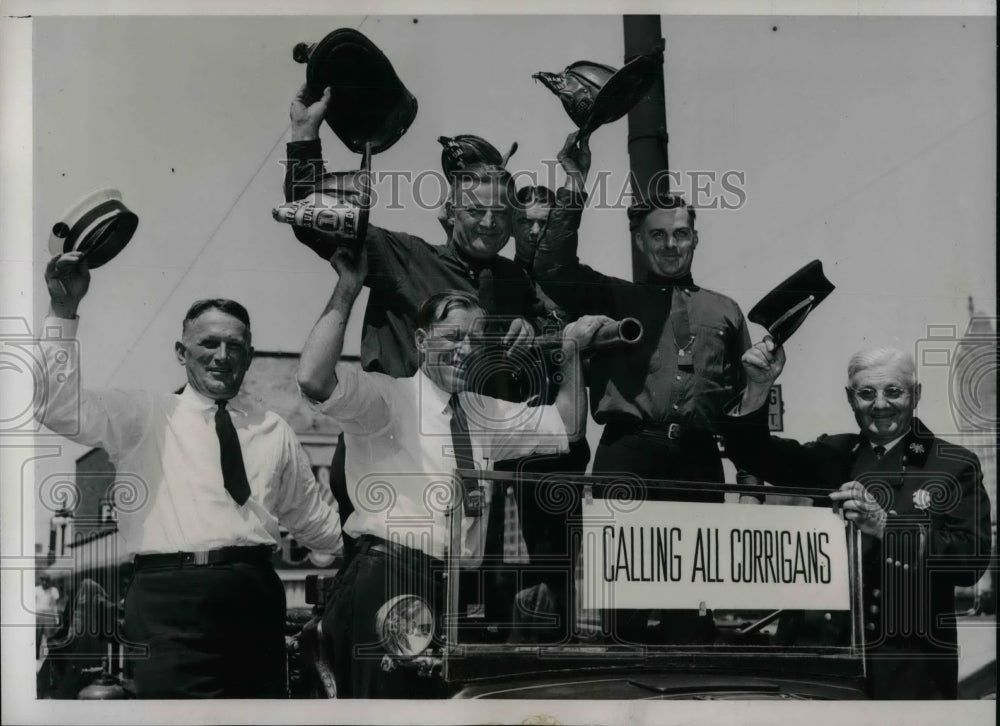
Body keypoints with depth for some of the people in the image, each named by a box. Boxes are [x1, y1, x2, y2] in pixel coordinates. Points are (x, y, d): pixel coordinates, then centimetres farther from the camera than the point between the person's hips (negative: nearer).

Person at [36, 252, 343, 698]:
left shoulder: (273, 431, 20)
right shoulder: (142, 416, 9)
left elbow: (311, 518, 29)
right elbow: (58, 407, -5)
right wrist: (63, 311, -12)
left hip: (256, 595, 4)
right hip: (171, 598, -4)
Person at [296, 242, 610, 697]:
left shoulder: (484, 413, 19)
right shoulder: (387, 398, -4)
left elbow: (565, 425, 23)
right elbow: (314, 382, -22)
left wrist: (571, 352, 12)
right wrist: (347, 289, -18)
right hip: (389, 583, -7)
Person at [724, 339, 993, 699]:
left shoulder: (955, 465, -1)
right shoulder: (832, 455, 11)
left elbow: (971, 560, -12)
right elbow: (752, 453, 4)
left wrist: (884, 525, -22)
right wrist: (759, 386, -13)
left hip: (913, 662, -3)